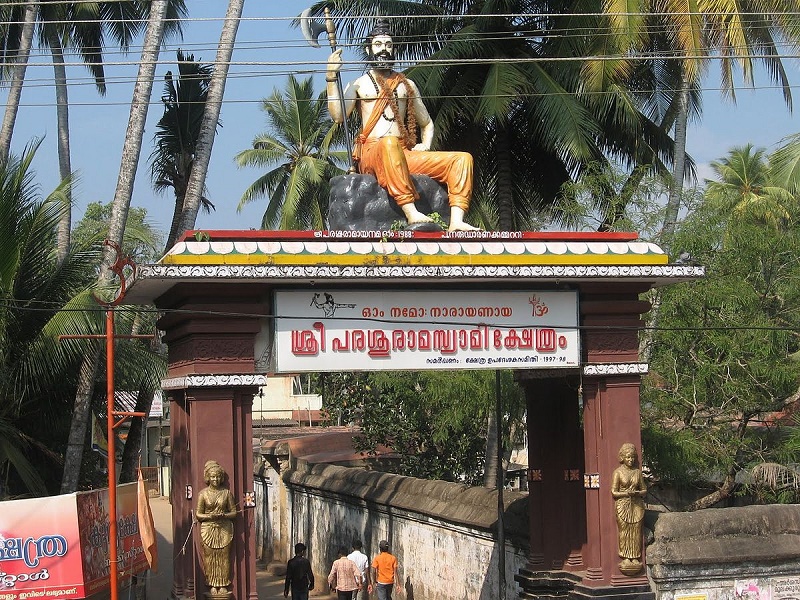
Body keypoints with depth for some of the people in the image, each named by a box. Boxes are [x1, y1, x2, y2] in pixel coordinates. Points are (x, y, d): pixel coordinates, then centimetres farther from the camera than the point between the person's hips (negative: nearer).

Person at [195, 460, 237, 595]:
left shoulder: (226, 493, 6)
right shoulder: (203, 493, 3)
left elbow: (234, 512, 7)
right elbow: (198, 514, 3)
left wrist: (223, 515, -11)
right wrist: (209, 516, -15)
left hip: (224, 530, 1)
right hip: (208, 529, -1)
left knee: (224, 557, 1)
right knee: (210, 558, -2)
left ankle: (223, 585, 8)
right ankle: (213, 585, 5)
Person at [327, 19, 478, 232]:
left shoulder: (407, 85, 25)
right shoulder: (359, 84, 14)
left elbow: (426, 123, 31)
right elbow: (338, 115, -3)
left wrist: (425, 146, 10)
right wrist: (331, 77, -10)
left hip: (405, 155, 5)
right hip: (370, 154, -5)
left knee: (463, 159, -13)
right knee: (389, 143, -42)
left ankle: (456, 222, -32)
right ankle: (411, 213, -50)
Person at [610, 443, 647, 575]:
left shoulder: (638, 472, 9)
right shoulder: (618, 472, 0)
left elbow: (644, 490, 13)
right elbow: (614, 492, -1)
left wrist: (636, 493, -7)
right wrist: (626, 493, -16)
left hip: (636, 505, 3)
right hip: (623, 505, -3)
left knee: (636, 532, 1)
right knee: (624, 531, -3)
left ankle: (635, 557, 6)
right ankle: (626, 558, 3)